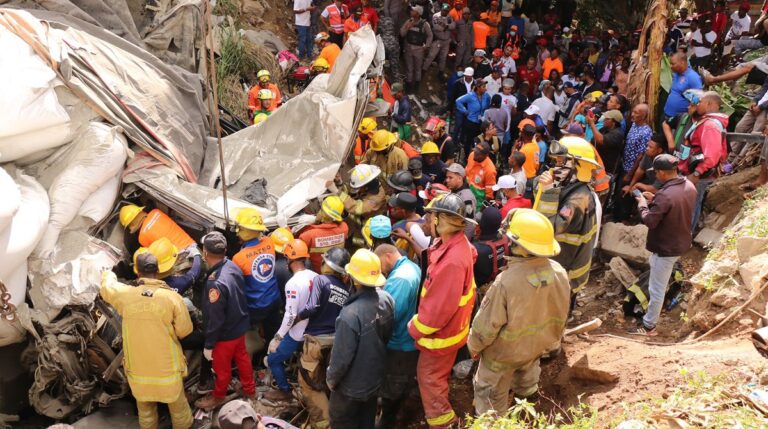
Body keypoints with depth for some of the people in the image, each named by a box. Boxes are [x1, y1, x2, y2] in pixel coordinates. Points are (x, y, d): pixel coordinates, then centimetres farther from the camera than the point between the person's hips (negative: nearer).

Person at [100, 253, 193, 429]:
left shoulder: (125, 295, -15)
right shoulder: (173, 298, -21)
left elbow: (107, 286, 8)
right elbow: (184, 330, -12)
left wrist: (108, 274, 31)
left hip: (138, 369, 2)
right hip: (168, 369, -1)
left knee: (145, 407, 26)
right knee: (177, 403, 23)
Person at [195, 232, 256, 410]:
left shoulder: (215, 282, -36)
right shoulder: (233, 266, -12)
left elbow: (215, 319, -27)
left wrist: (208, 345, -14)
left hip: (225, 334, -7)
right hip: (240, 324, 7)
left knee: (222, 367, 19)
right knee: (242, 357, 28)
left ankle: (218, 397, 44)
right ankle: (250, 389, 49)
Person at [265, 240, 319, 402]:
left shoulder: (293, 283, -25)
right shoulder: (315, 276, -4)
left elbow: (290, 315, -25)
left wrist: (276, 338, -16)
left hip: (297, 334, -7)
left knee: (273, 359, 12)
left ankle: (285, 391, 22)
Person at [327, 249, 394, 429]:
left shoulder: (351, 314, -38)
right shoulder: (387, 300, -17)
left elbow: (342, 356, -27)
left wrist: (331, 378, -9)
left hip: (352, 384, -6)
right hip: (376, 376, 6)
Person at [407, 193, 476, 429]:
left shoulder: (452, 260, -38)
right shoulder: (457, 243, -7)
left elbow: (440, 308, -31)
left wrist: (415, 328, -17)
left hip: (440, 331, -10)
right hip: (447, 326, 10)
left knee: (429, 377, 12)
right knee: (436, 374, 31)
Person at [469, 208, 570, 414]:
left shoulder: (506, 281, -38)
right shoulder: (559, 272, -20)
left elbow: (487, 322, -25)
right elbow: (561, 313, -2)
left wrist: (474, 345, -5)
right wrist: (552, 336, 18)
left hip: (505, 351, -5)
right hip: (538, 345, 6)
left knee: (491, 393, 19)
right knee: (526, 383, 35)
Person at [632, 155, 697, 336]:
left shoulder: (665, 195, -31)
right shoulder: (689, 186, -2)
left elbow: (649, 221, -25)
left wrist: (643, 205, -8)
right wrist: (655, 200, 8)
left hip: (666, 247, -10)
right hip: (681, 242, 10)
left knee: (657, 288, 3)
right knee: (653, 263, 35)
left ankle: (649, 326, 16)